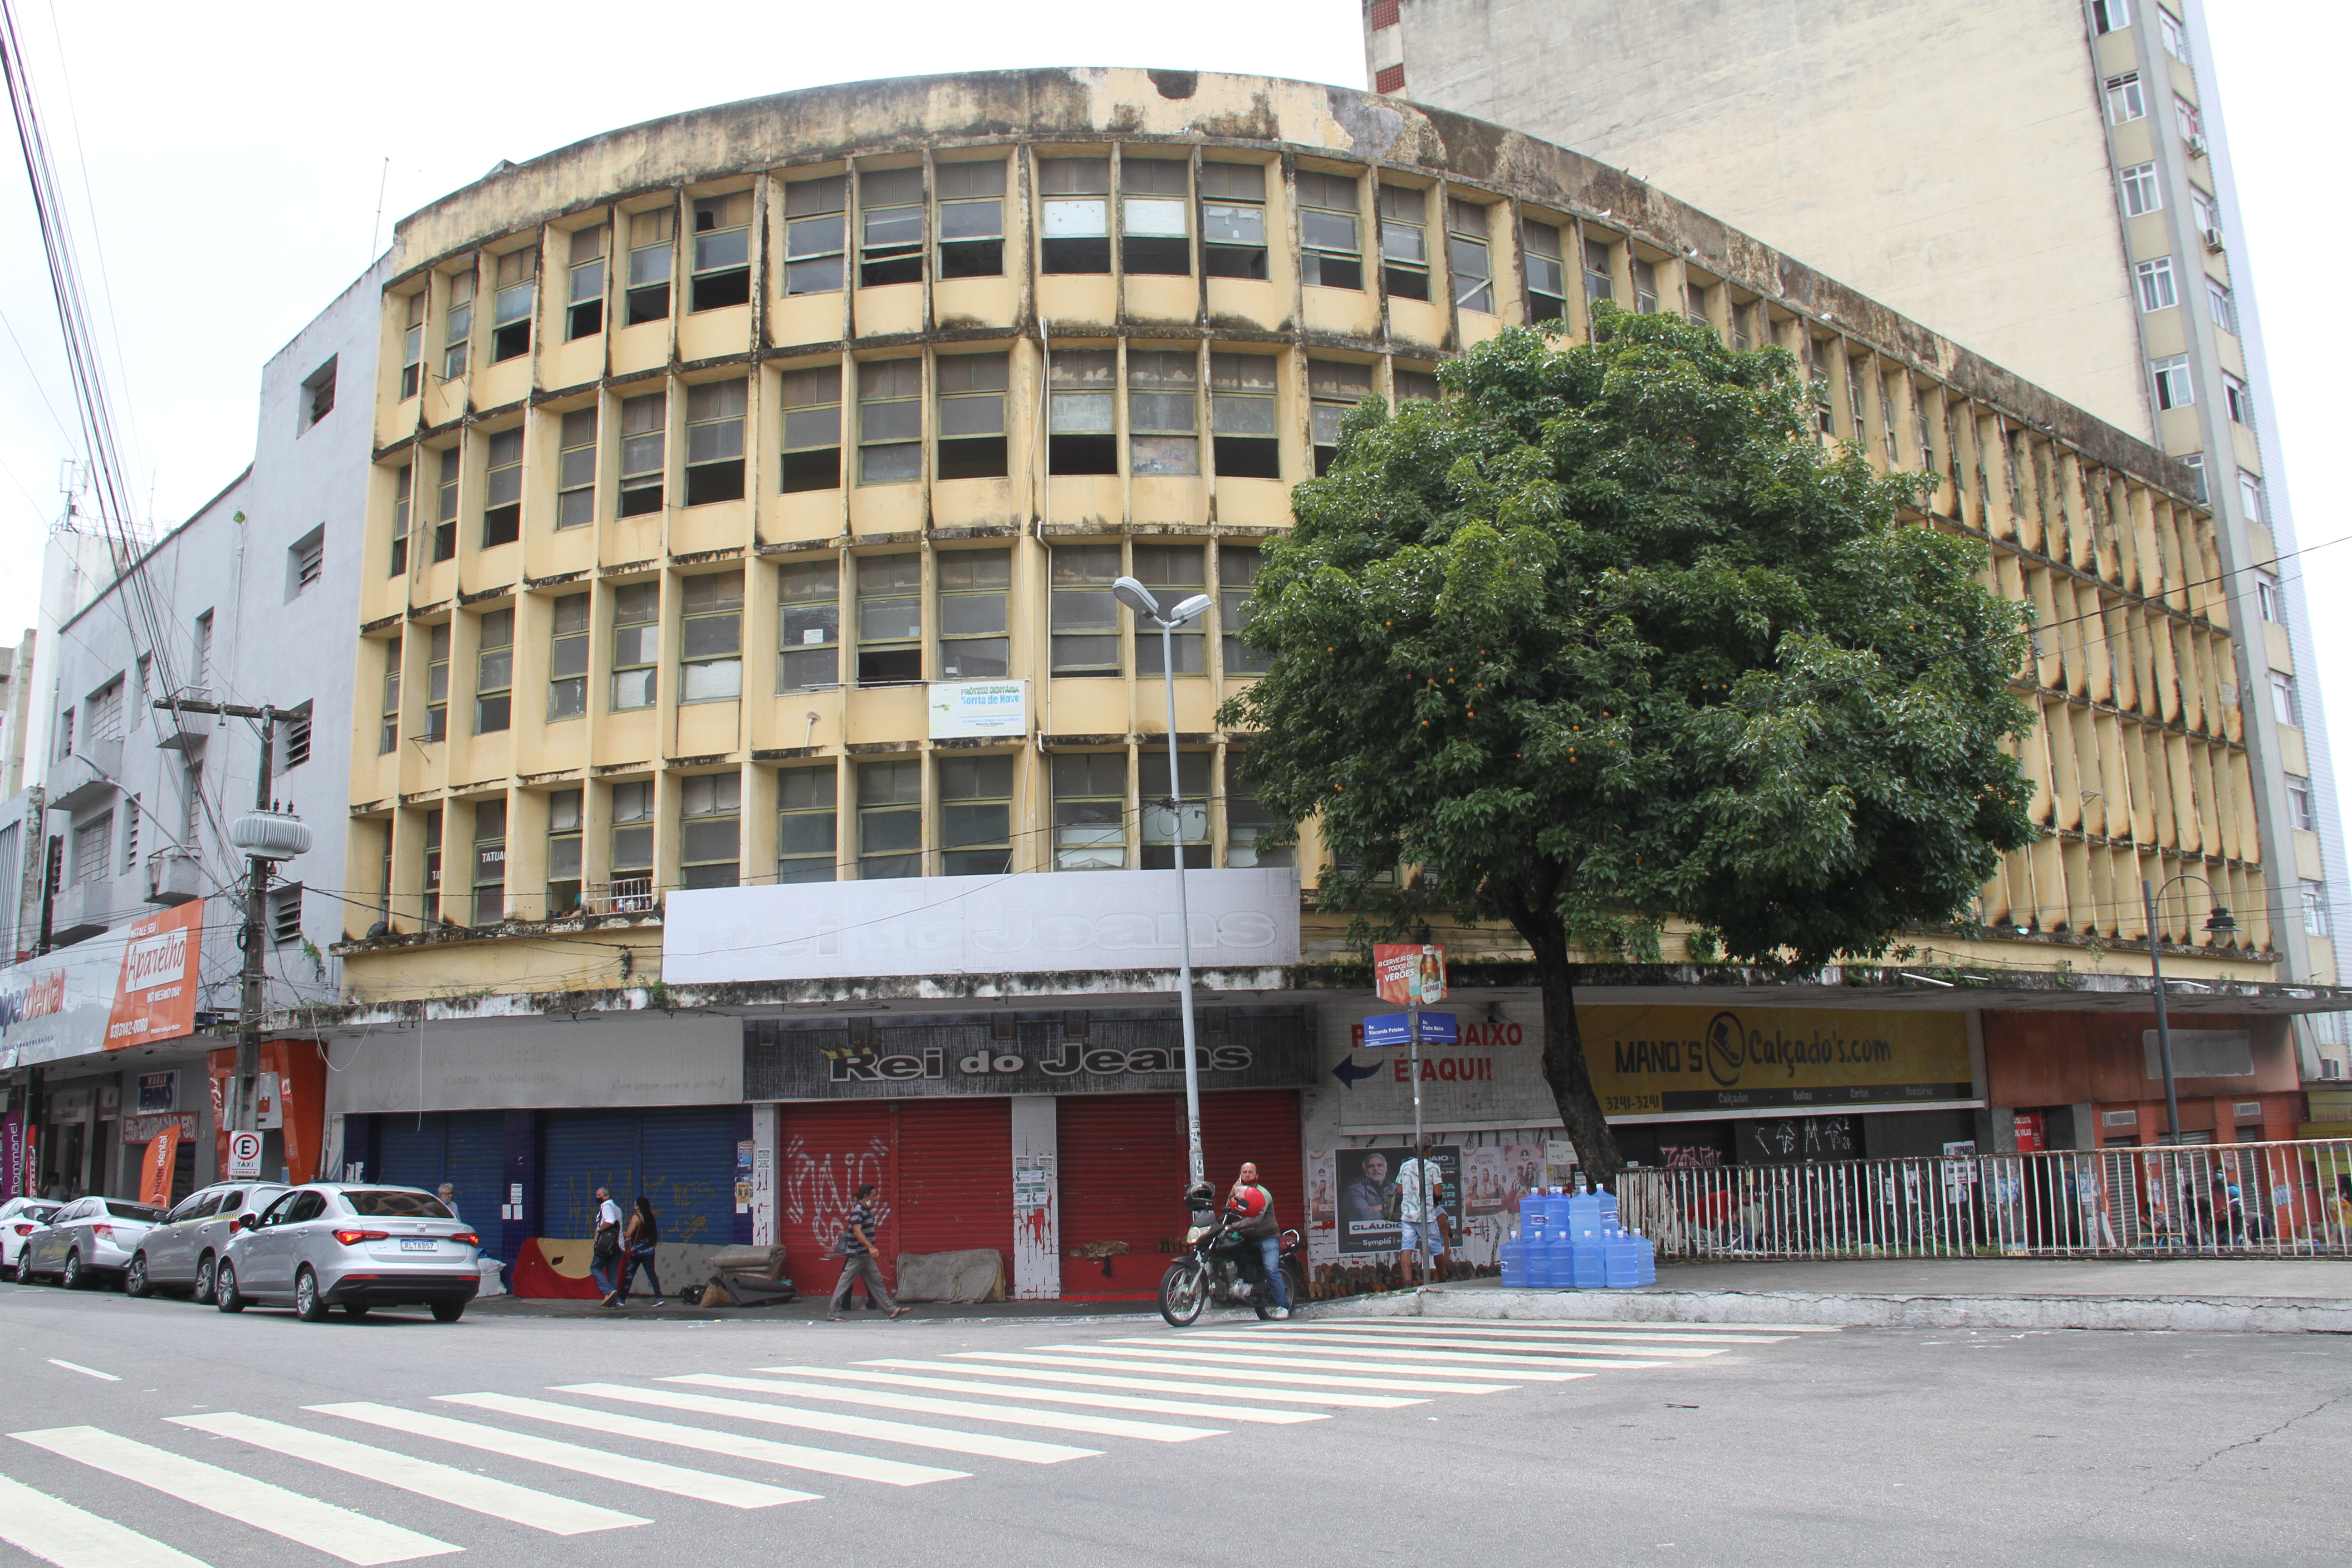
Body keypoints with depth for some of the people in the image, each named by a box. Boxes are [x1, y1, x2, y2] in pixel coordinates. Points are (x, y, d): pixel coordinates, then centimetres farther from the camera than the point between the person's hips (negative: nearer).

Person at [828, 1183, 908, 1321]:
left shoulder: (866, 1211, 14)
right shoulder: (858, 1210, -16)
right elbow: (857, 1231, -28)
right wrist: (871, 1247, -36)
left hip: (866, 1256, 10)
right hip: (857, 1255, -10)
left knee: (876, 1281, 7)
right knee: (846, 1283, -3)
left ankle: (891, 1309, 7)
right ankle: (833, 1312, 4)